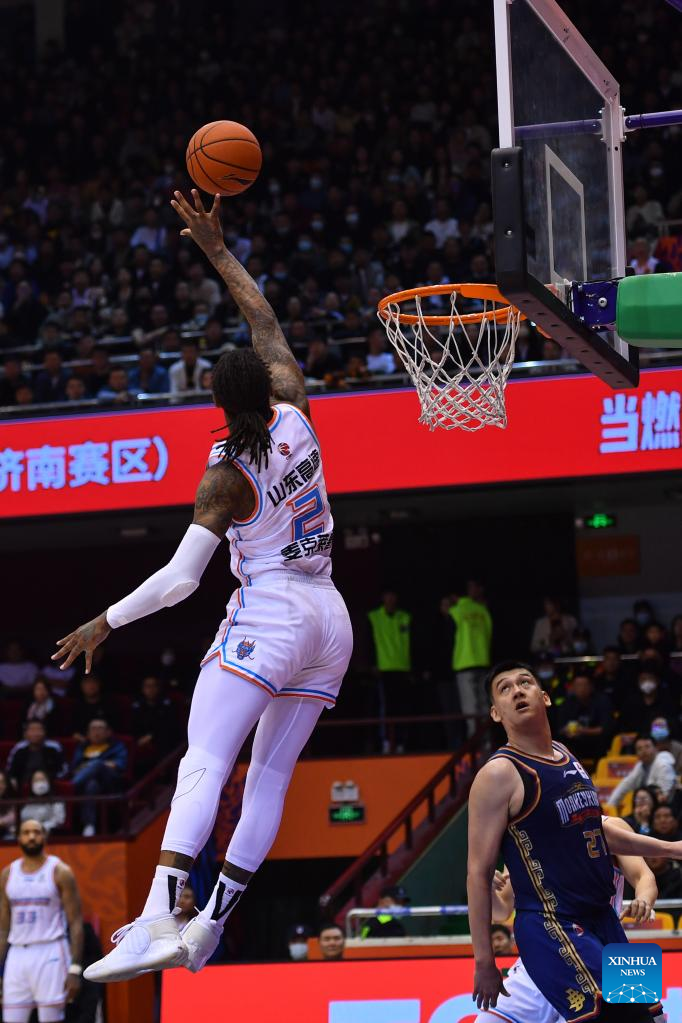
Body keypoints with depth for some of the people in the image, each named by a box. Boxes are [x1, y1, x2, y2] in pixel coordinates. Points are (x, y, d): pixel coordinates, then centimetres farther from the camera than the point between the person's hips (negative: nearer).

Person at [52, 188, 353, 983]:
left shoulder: (227, 475, -11)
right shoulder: (296, 419, 3)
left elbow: (180, 577, -14)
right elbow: (267, 322, 16)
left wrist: (106, 622, -5)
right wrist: (219, 253, 21)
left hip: (268, 615, -7)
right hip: (329, 620, 7)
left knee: (203, 763, -17)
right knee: (270, 775, 8)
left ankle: (160, 919, -33)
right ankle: (211, 923, 8)